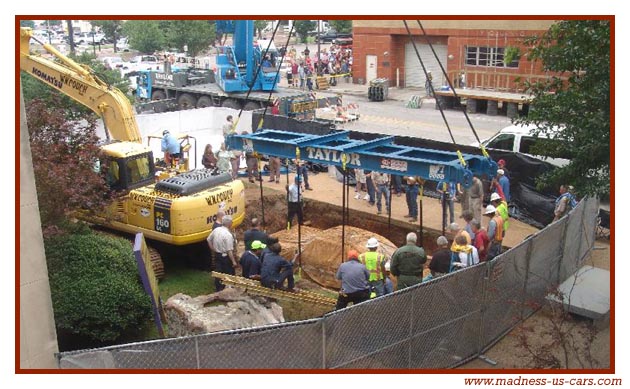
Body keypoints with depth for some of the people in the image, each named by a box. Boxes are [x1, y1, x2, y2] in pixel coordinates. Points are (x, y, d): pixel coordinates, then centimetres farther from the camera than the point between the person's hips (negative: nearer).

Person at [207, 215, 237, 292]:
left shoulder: (216, 230, -1)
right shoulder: (228, 235, -23)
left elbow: (208, 240, 12)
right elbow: (229, 250, -24)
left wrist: (213, 250, 19)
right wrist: (234, 261, -20)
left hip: (217, 255, 7)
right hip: (226, 257, -7)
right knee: (230, 275, 7)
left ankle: (218, 290, 21)